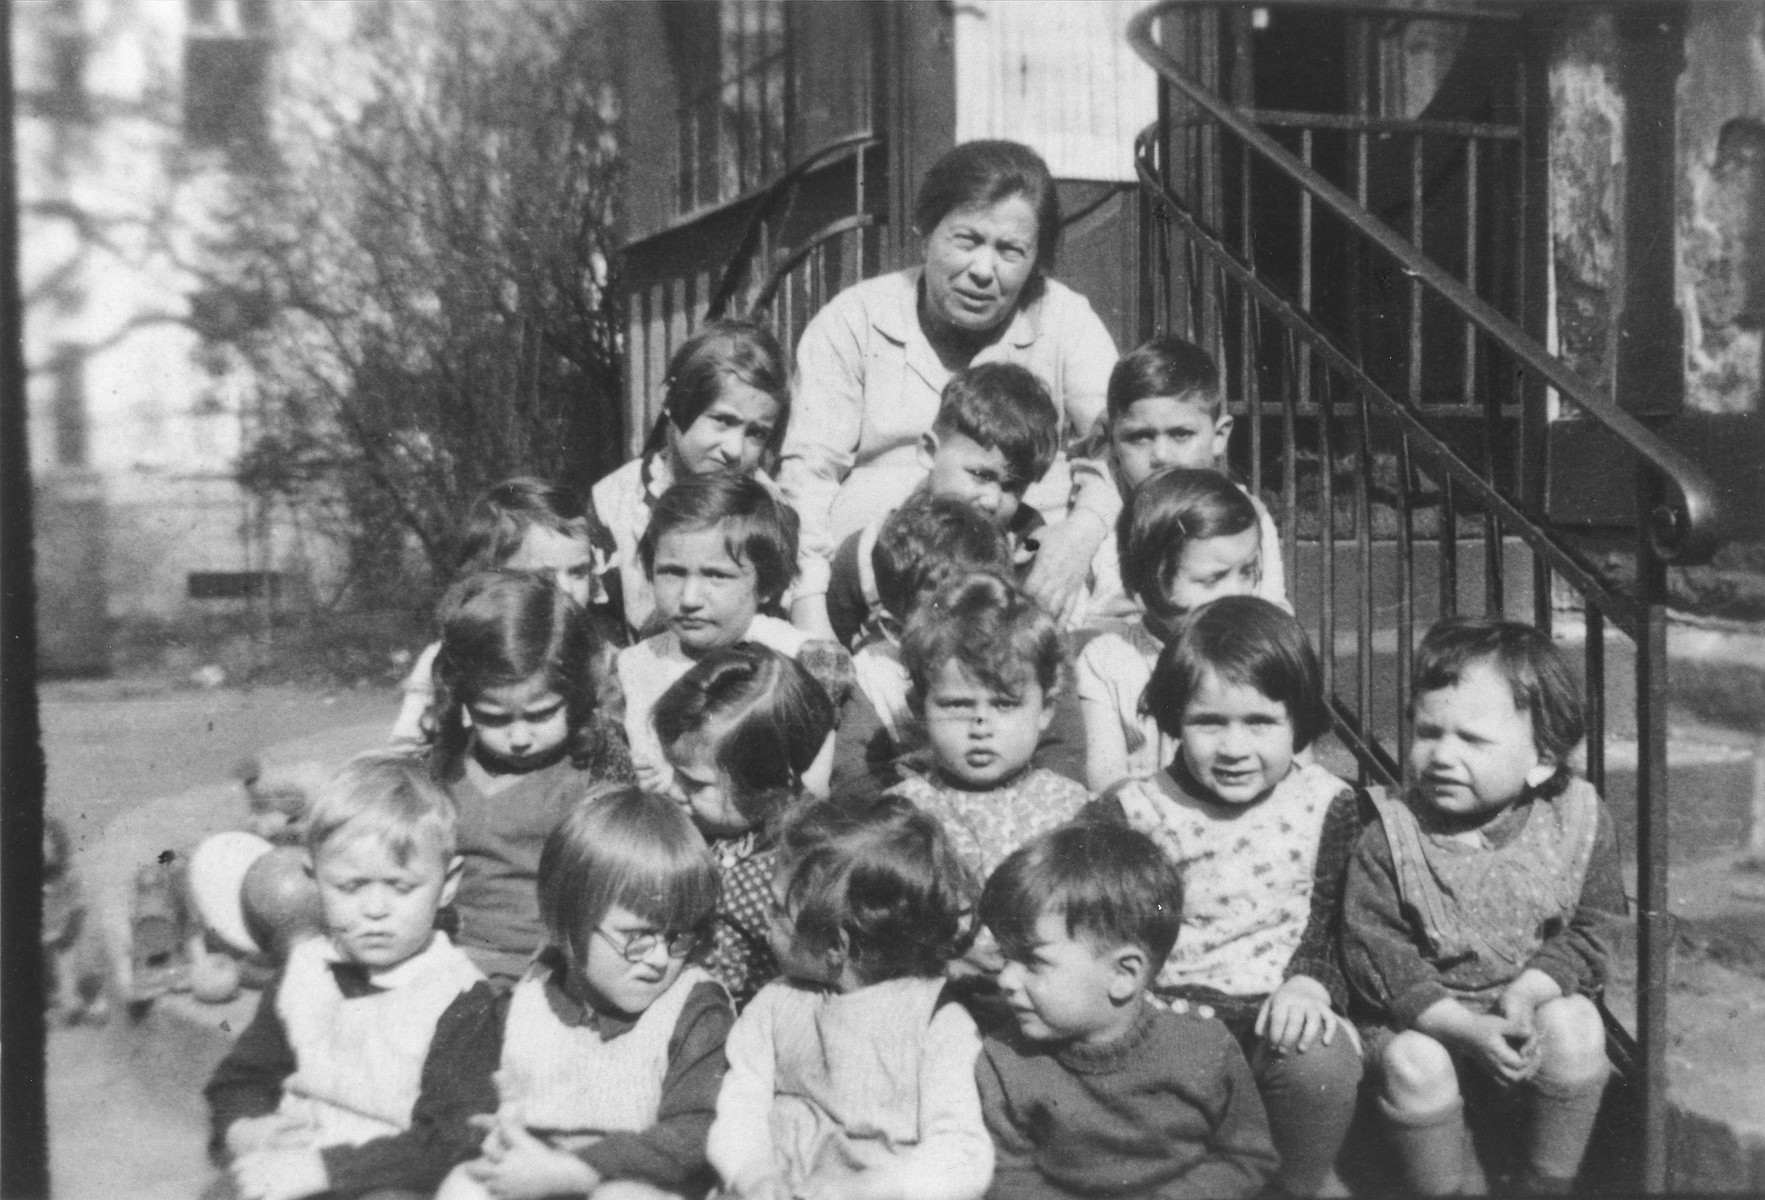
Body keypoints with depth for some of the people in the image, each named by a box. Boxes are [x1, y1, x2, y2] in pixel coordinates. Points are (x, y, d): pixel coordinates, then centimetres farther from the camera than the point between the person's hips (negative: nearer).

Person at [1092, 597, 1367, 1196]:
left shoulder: (1331, 805, 2)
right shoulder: (1132, 810, 1)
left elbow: (1342, 920, 3)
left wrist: (1311, 980, -16)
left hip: (1283, 1011, 0)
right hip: (1173, 1007, 0)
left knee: (1321, 1063, -30)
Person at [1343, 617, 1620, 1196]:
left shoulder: (1578, 823, -7)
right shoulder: (1387, 835, -12)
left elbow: (1589, 932, -3)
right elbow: (1376, 953, -14)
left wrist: (1528, 993, -23)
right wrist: (1469, 1028, -26)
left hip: (1537, 1003, 2)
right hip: (1423, 1019, -1)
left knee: (1574, 1028, -28)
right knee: (1413, 1065, -30)